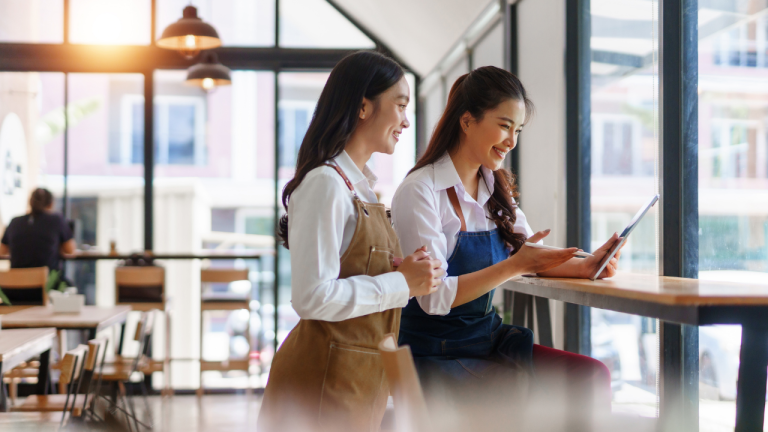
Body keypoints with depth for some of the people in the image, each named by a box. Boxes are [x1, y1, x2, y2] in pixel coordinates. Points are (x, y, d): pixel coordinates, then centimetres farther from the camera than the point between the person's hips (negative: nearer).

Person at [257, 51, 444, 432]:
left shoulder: (361, 185, 14)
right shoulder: (325, 184, -16)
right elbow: (313, 297, -23)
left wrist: (406, 272, 2)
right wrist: (401, 283, -16)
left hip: (362, 376, 9)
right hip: (326, 377, -9)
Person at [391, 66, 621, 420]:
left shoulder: (496, 190, 12)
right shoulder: (420, 192, -13)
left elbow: (533, 255, 12)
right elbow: (433, 298, -20)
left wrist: (585, 266, -8)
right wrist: (515, 266, -26)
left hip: (487, 340, 7)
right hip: (435, 354, -7)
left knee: (593, 376, -12)